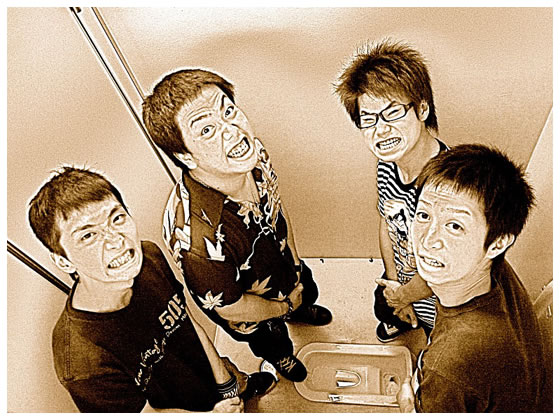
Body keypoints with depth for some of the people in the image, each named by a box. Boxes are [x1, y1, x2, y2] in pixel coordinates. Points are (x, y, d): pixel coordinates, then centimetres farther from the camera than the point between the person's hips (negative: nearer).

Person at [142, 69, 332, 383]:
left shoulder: (253, 154, -29)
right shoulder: (195, 236, -50)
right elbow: (230, 308, -30)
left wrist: (296, 261, 4)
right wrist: (285, 305, -11)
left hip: (287, 268, 5)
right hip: (253, 315, -4)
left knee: (309, 292, 38)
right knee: (274, 343, 31)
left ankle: (302, 312, 77)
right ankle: (281, 358, 70)